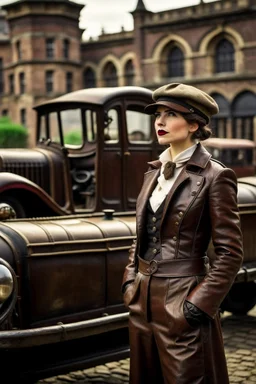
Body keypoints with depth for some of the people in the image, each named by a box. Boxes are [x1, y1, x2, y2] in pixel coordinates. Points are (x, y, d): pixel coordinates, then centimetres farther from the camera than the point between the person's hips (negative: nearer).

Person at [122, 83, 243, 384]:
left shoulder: (215, 176, -11)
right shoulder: (154, 172, 10)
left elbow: (230, 252, -12)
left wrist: (200, 303, -16)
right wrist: (130, 282, 8)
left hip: (182, 303, -7)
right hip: (143, 299, 7)